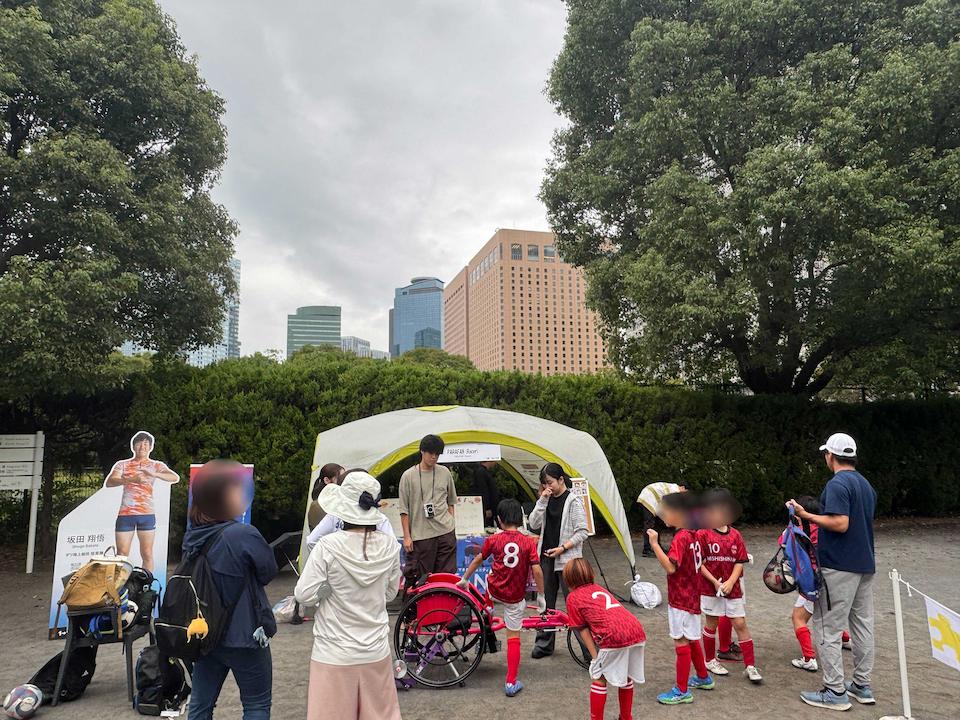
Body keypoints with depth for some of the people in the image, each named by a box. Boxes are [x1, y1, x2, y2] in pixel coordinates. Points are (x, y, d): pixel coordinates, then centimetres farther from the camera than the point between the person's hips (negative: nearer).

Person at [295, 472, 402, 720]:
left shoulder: (328, 546, -18)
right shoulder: (389, 546, -7)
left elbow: (304, 595, -12)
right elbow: (390, 593, 5)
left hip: (335, 654, -3)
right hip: (376, 651, 3)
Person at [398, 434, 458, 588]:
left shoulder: (445, 473, 7)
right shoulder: (408, 476, -4)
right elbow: (404, 510, -2)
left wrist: (450, 523, 8)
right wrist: (407, 536, -5)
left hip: (446, 533, 3)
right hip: (421, 535, -3)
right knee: (420, 577, 0)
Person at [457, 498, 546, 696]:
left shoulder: (493, 540, -7)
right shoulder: (528, 542, -10)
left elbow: (477, 560, 6)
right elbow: (537, 571, -13)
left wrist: (464, 579, 21)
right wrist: (540, 595, 0)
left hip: (494, 590, 1)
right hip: (515, 598, -1)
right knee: (514, 638, 9)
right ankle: (511, 683, 11)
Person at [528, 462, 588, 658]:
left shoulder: (573, 501, -9)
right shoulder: (547, 500, 9)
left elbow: (582, 532, -10)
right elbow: (534, 524, 1)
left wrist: (563, 548, -18)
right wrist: (542, 500, -8)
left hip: (566, 559, -6)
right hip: (546, 557, 6)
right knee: (546, 601, 12)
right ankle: (544, 643, 23)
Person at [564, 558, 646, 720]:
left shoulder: (573, 597, 13)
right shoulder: (599, 589, 30)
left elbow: (584, 630, 10)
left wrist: (595, 657, 10)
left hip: (614, 636, -6)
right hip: (637, 632, 7)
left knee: (599, 679, 13)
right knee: (626, 678, 25)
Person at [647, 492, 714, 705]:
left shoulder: (680, 537, -21)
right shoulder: (692, 535, 8)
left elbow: (670, 567, -30)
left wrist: (655, 544, -29)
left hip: (681, 599, -10)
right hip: (691, 597, 10)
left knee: (682, 642, -1)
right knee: (691, 639, 23)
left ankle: (682, 691, 7)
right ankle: (703, 678, 38)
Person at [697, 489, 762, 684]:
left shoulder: (735, 535, 1)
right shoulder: (703, 534, -8)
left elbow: (740, 562, 0)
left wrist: (730, 582, -13)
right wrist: (715, 582, -15)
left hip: (732, 587, 2)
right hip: (710, 587, -2)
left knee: (741, 624, 3)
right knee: (711, 624, 10)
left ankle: (750, 666, 11)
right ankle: (710, 660, 27)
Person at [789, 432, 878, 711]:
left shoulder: (837, 484, -16)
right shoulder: (866, 484, 13)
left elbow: (840, 523, -25)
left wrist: (806, 515, -16)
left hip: (839, 567, -9)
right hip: (865, 564, 9)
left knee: (828, 627, -2)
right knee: (863, 625, 14)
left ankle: (835, 692, 2)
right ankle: (862, 686, 24)